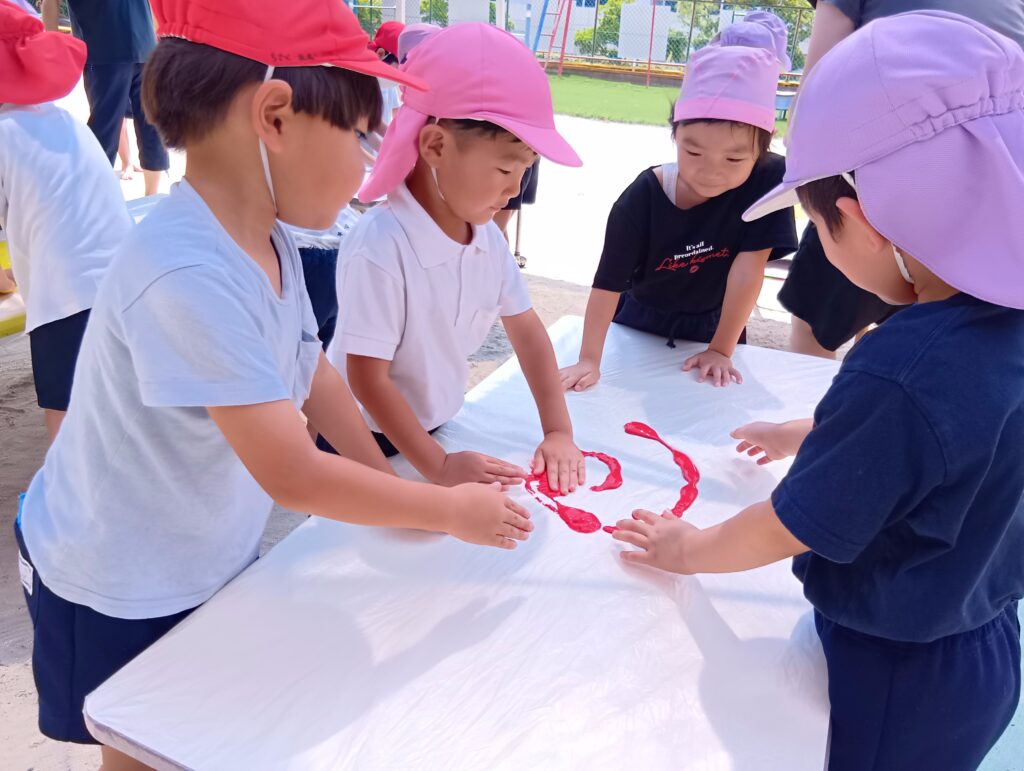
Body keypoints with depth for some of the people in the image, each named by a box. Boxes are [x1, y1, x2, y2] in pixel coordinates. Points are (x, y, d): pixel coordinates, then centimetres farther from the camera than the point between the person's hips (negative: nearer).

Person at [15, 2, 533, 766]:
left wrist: (394, 484, 0)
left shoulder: (269, 239, -9)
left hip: (214, 556, 7)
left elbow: (313, 374, 3)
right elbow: (295, 475, -32)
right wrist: (451, 511, -20)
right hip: (123, 591, -6)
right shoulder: (191, 276, -36)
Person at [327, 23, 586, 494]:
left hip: (433, 429, 6)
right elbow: (367, 379, -26)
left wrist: (559, 432, -6)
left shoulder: (487, 236, -8)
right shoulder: (380, 249, -30)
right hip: (360, 443, -6)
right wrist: (439, 467, -25)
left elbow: (527, 332, -1)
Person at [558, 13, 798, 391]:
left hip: (712, 326, 0)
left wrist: (720, 349, -20)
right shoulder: (643, 197, -27)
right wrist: (589, 360, -31)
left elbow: (749, 265, -23)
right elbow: (608, 282, -26)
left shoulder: (768, 178, -25)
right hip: (639, 322, 0)